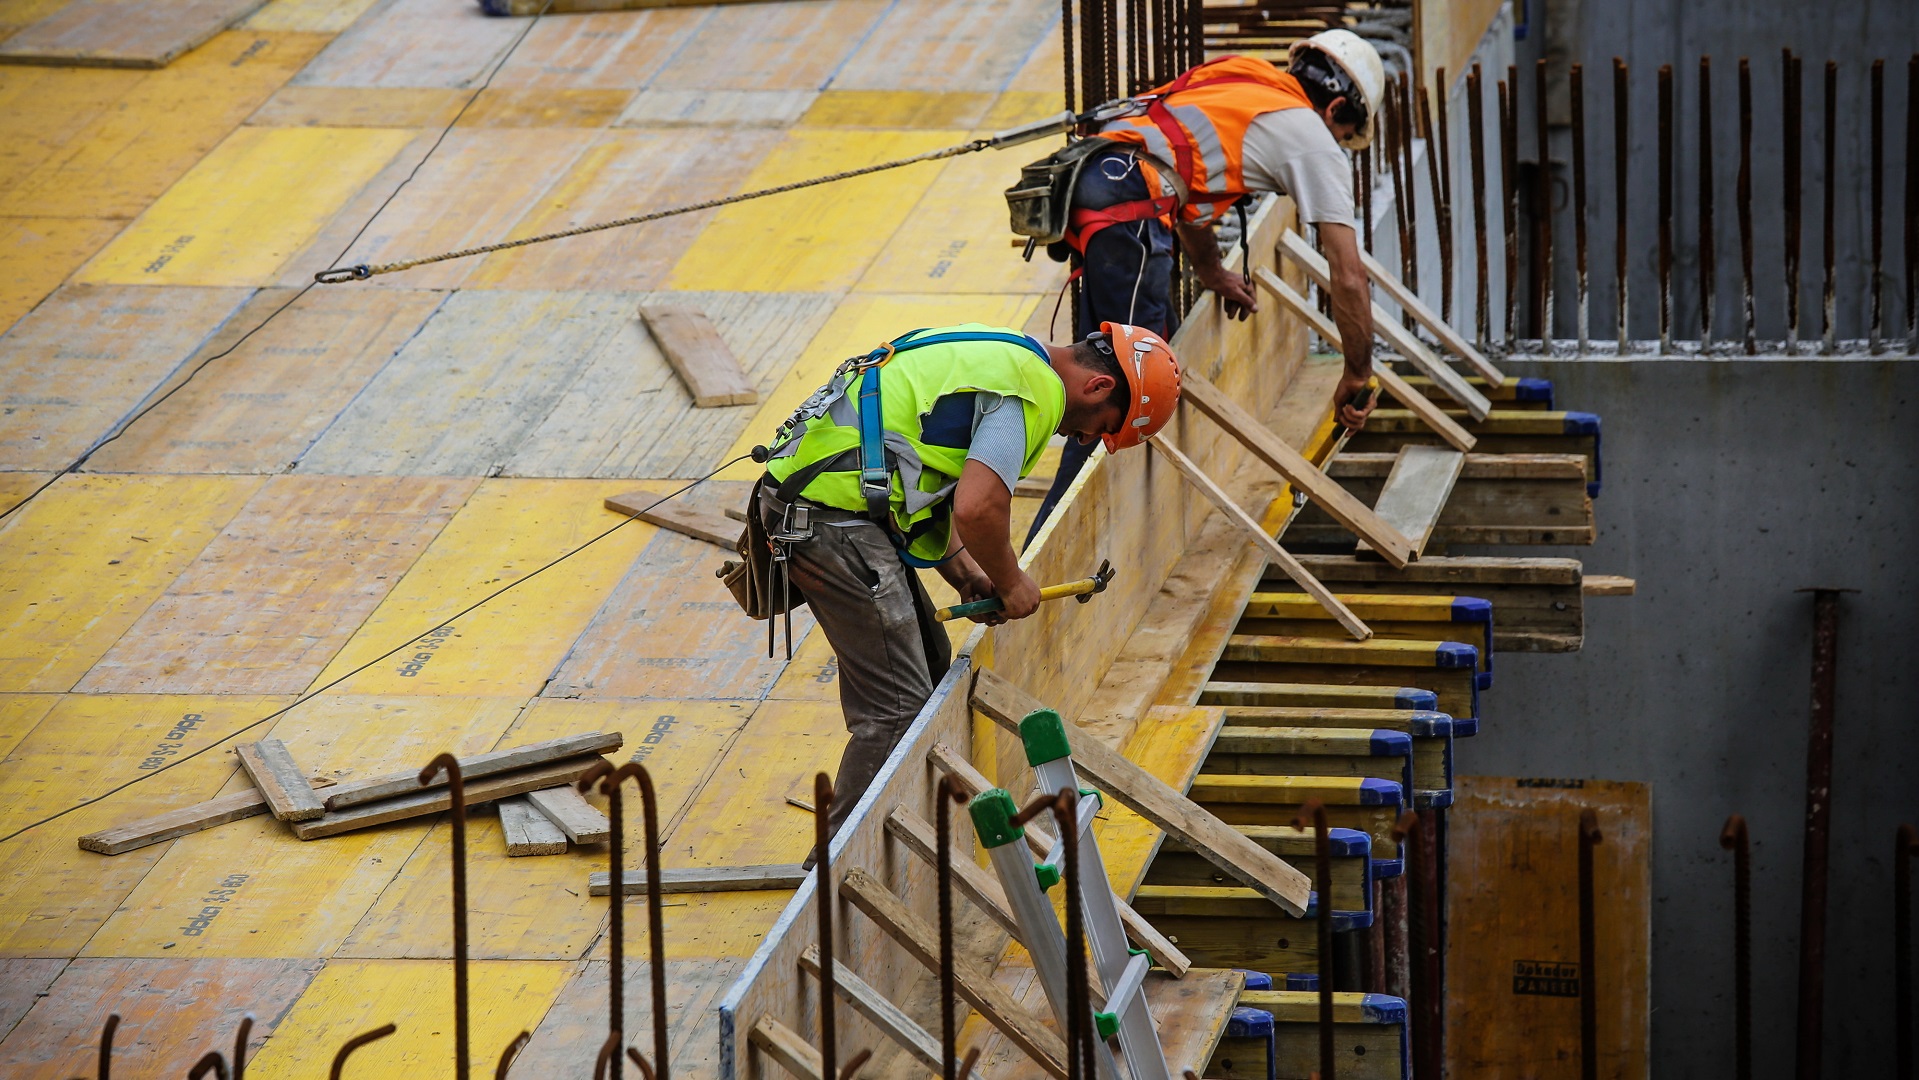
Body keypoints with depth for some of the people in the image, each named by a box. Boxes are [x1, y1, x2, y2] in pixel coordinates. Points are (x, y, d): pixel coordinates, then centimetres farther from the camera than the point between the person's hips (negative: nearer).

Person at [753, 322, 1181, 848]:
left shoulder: (1003, 354, 20)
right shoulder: (1034, 390, -12)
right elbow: (976, 508, -24)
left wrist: (965, 574, 16)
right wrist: (1011, 583, -6)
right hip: (835, 518, -11)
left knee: (929, 664, 20)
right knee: (899, 707, -9)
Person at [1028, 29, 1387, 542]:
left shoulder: (1236, 81, 32)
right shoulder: (1314, 139, 10)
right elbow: (1348, 279, 9)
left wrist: (1215, 277, 56)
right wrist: (1357, 376, 20)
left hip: (1080, 180, 9)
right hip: (1126, 197, -8)